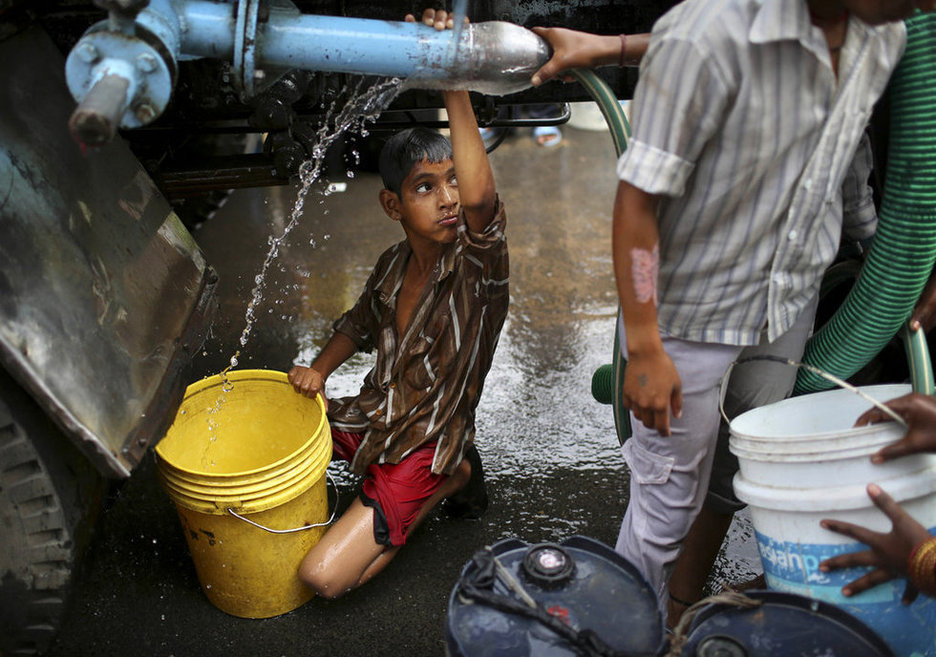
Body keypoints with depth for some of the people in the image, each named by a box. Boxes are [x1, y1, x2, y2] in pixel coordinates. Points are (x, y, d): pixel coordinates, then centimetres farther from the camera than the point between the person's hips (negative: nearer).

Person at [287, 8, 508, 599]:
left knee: (323, 577, -13)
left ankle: (443, 484, 6)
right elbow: (361, 323, 18)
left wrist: (456, 88, -46)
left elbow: (481, 198, -46)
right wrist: (318, 371, 2)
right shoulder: (394, 264, -2)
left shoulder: (477, 266, -22)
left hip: (423, 449, -7)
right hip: (373, 417, 7)